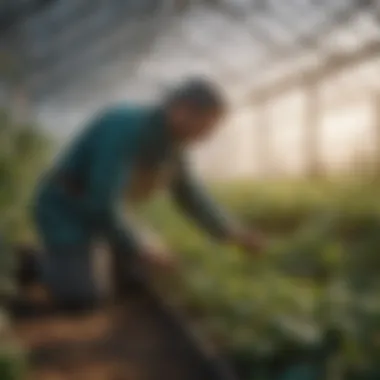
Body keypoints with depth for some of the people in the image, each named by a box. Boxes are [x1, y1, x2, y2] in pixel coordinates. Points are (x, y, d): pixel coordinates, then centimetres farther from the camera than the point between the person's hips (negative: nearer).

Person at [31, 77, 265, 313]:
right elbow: (102, 201, -34)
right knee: (82, 300, -20)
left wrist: (231, 234, -6)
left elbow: (189, 196, 4)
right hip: (63, 209, -8)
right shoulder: (125, 127, -32)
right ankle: (48, 261, 10)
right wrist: (140, 250, -25)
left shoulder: (173, 139, -6)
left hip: (106, 211, 8)